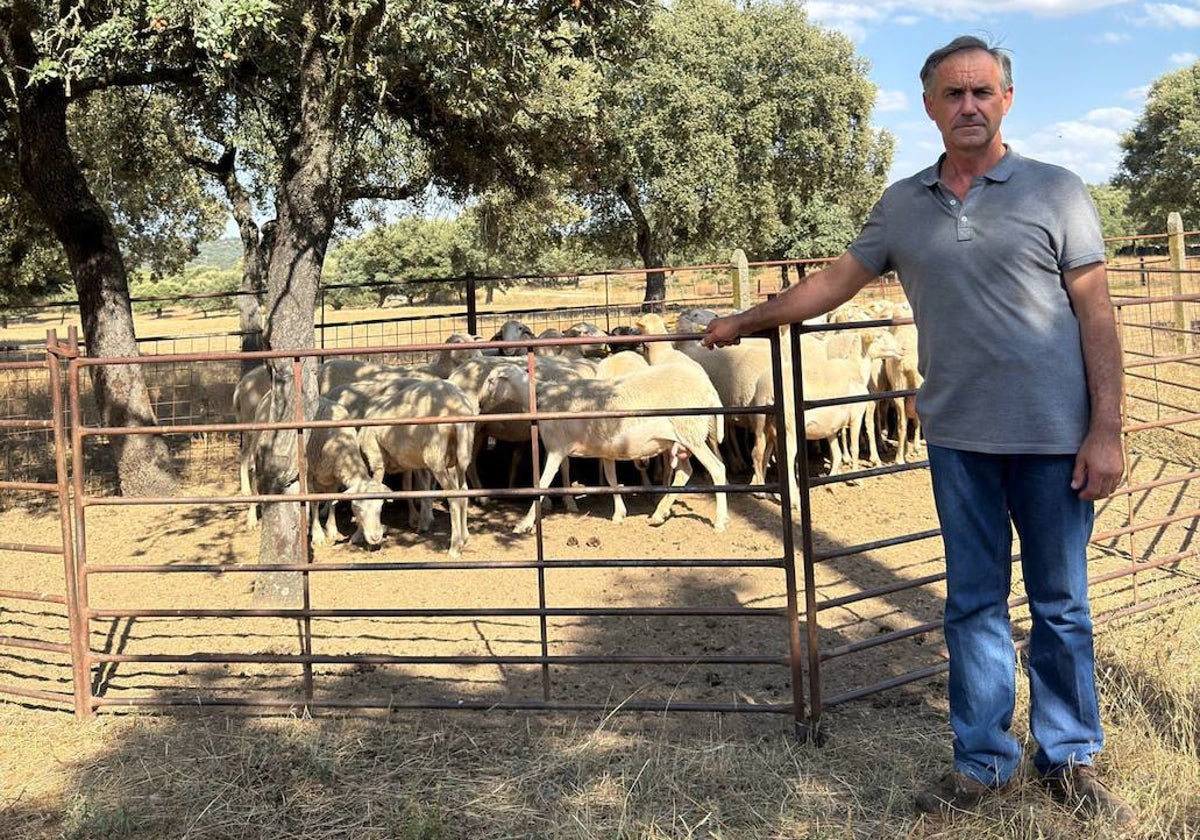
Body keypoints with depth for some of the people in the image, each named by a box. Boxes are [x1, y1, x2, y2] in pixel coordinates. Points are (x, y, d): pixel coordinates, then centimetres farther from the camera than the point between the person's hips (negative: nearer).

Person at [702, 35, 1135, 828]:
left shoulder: (1055, 191, -1)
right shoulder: (902, 205, 8)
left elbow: (1096, 316, -3)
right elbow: (834, 281, 17)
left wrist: (1107, 430, -9)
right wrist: (746, 321, 20)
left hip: (1053, 436, -2)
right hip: (958, 437, 3)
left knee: (1062, 607, 8)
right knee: (973, 605, 10)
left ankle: (1071, 760, 23)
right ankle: (983, 760, 22)